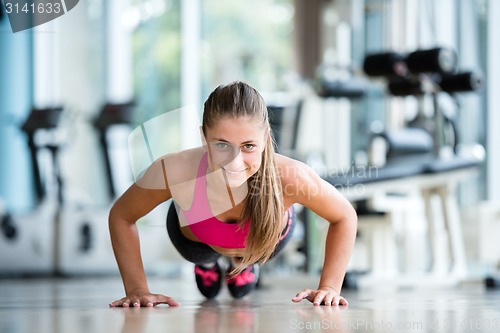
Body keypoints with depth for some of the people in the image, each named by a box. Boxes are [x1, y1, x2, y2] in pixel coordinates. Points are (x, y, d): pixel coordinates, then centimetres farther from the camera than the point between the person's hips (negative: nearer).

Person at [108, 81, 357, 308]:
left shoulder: (288, 176, -46)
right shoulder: (174, 172, -46)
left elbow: (345, 217, -24)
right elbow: (121, 216, -23)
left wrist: (329, 287, -28)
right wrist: (137, 289, -26)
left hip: (266, 240, 1)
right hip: (197, 239, -1)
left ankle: (245, 262, 63)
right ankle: (206, 261, 61)